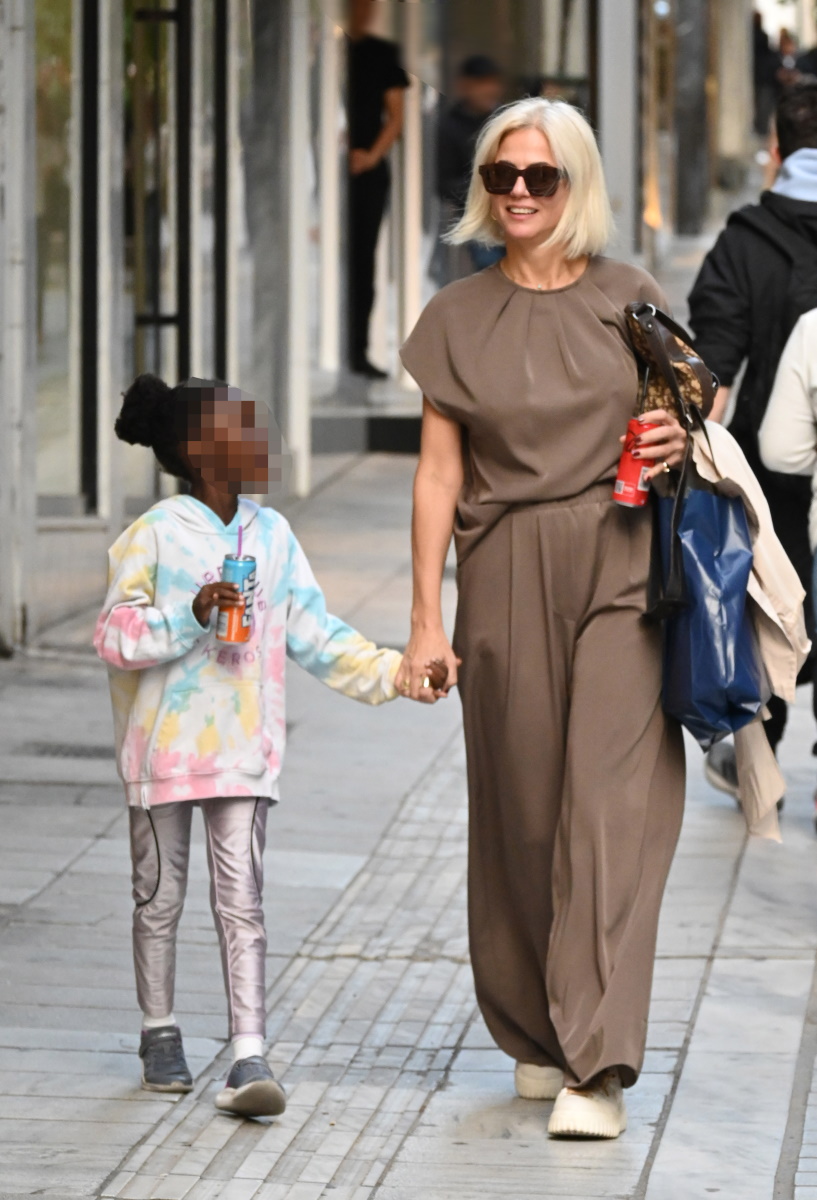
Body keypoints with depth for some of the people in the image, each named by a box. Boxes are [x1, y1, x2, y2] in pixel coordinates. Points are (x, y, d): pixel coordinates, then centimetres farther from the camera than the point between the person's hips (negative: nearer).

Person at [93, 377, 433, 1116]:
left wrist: (390, 671, 2)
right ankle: (160, 1034, 28)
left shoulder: (272, 536, 7)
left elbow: (314, 636, 11)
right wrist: (192, 614, -25)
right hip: (163, 744, -3)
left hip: (242, 747, 3)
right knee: (160, 895, 11)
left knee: (242, 901, -4)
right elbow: (115, 635, -12)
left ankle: (249, 1058, -7)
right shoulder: (155, 536, -8)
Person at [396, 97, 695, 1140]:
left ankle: (597, 1067, -17)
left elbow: (678, 419, 16)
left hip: (618, 568, -2)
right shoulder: (457, 319, 7)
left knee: (610, 802, -12)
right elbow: (439, 473, 6)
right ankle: (538, 1036, 23)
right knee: (520, 808, 6)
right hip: (506, 577, 2)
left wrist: (677, 445, -8)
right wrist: (425, 616, 2)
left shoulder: (629, 300, 6)